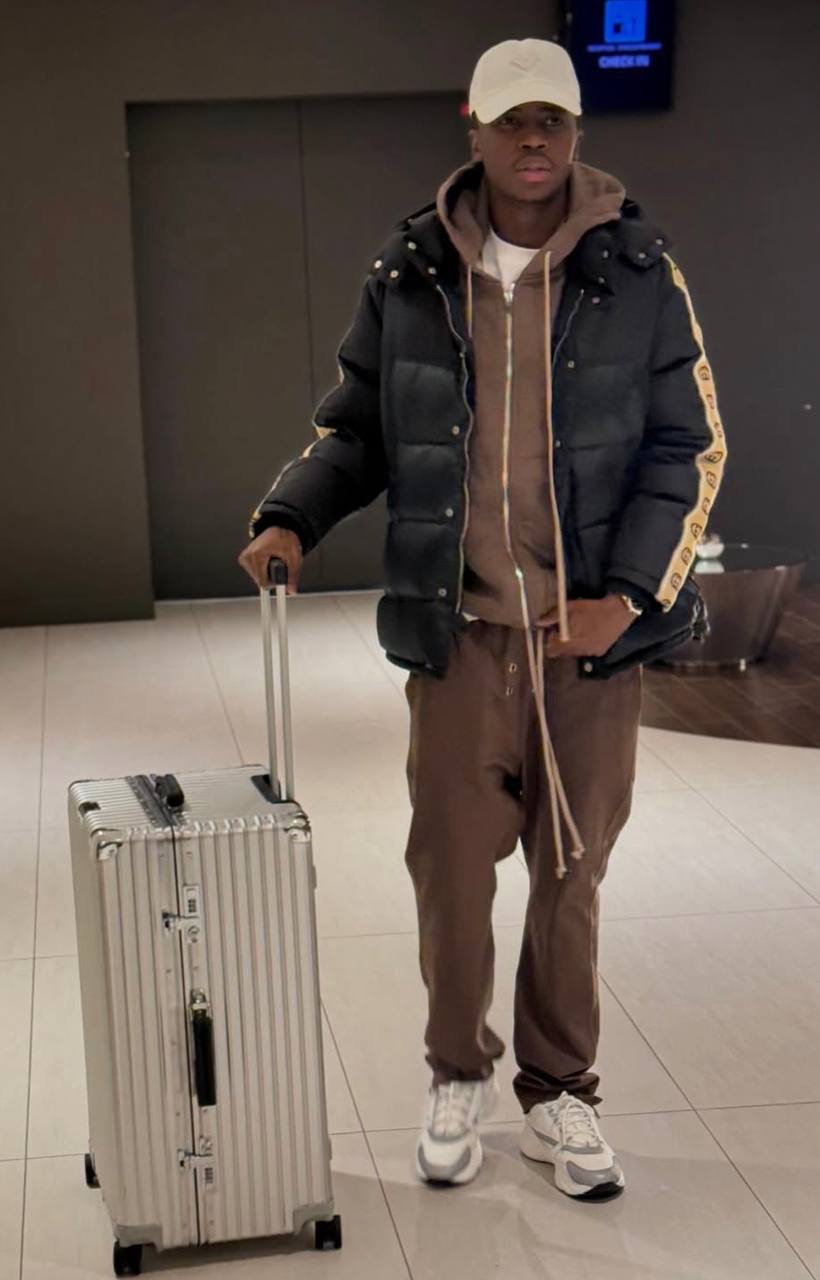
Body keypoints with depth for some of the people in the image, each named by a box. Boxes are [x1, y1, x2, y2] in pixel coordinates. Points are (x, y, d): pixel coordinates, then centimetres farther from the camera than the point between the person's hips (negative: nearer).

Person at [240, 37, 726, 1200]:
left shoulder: (638, 273, -2)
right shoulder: (409, 276, 2)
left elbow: (690, 449, 0)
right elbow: (356, 430, 10)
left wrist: (627, 594, -11)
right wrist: (290, 519, -7)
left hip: (590, 633, 0)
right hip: (459, 631, 1)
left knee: (571, 872, 9)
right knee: (451, 866, 6)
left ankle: (559, 1094, 28)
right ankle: (459, 1074, 30)